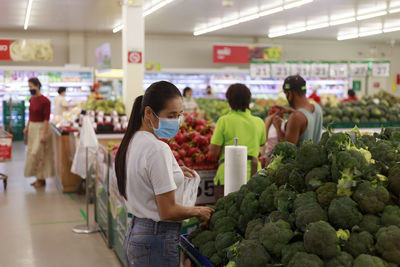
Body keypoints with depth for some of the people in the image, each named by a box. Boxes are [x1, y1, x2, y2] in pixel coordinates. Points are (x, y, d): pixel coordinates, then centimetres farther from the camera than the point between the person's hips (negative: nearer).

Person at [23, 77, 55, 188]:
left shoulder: (45, 101, -16)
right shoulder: (32, 99, 7)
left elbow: (46, 119, -17)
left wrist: (44, 134, -19)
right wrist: (27, 127, 16)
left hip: (41, 128, -8)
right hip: (32, 127, 8)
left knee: (37, 153, -6)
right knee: (32, 152, 11)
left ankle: (41, 179, 7)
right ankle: (39, 178, 20)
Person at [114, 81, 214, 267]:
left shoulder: (133, 141, 6)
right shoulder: (158, 150, -21)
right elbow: (168, 211, -20)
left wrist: (174, 172, 15)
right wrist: (199, 212, -5)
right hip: (156, 241, -9)